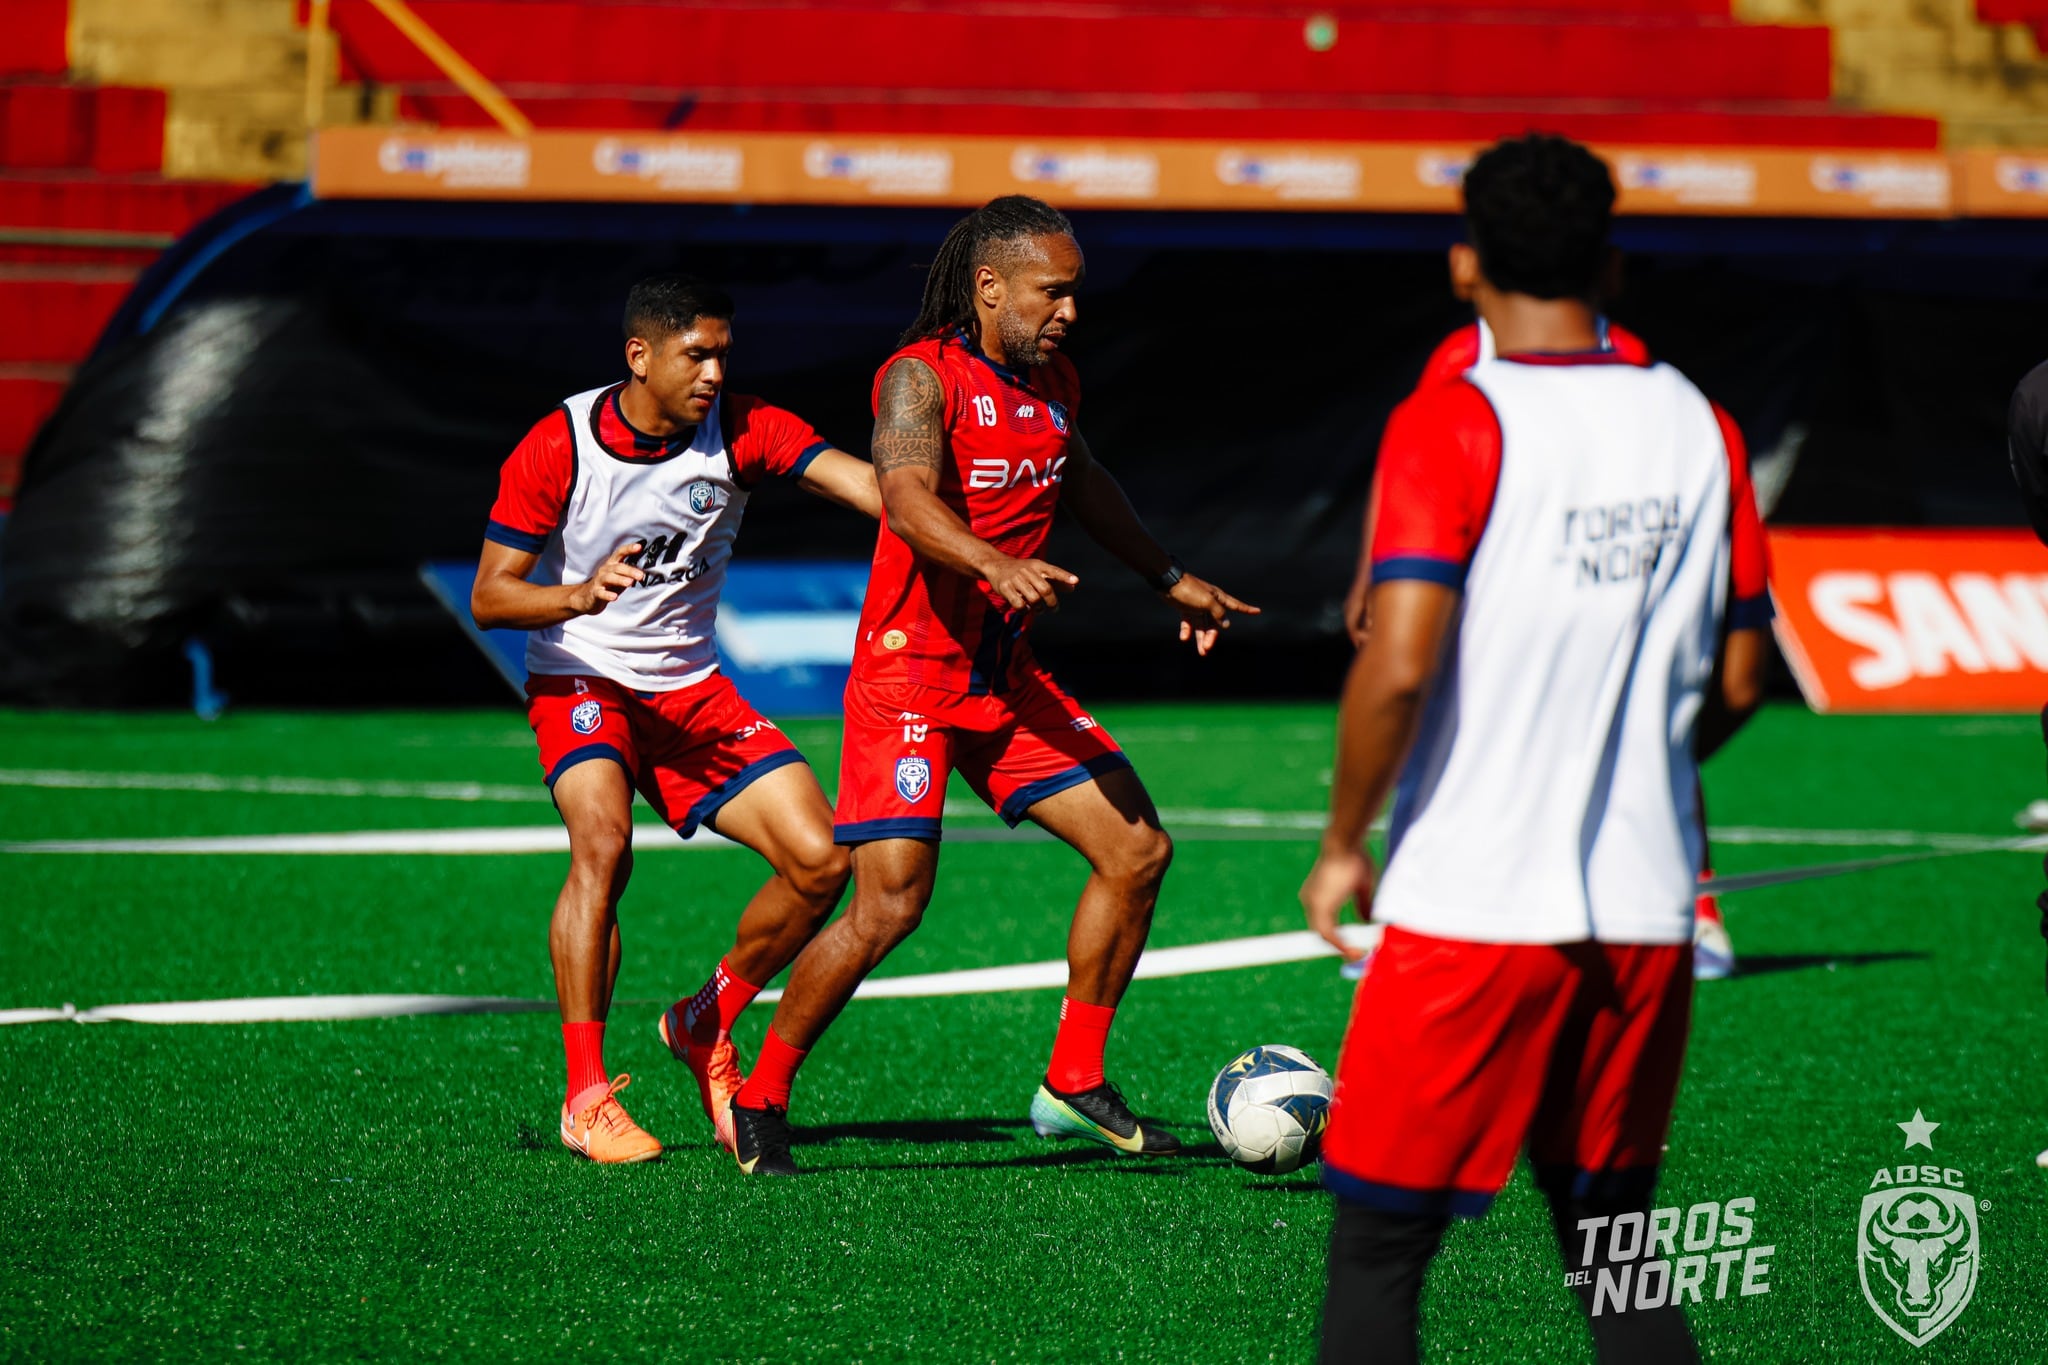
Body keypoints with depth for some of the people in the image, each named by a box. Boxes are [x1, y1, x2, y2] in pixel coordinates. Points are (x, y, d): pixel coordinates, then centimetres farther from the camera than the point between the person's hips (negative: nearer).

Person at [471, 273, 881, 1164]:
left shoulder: (741, 430, -8)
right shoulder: (557, 448, -14)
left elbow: (861, 483, -22)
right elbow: (489, 597, -11)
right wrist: (578, 596, -31)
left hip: (692, 688, 4)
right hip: (581, 682, -4)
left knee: (819, 861, -10)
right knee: (603, 843, -32)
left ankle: (706, 1027, 15)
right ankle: (586, 1098, -24)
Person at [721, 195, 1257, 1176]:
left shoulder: (1054, 384, 9)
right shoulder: (922, 377, -15)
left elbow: (1082, 485, 29)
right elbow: (906, 499, -32)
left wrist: (1171, 581, 36)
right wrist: (995, 566, -50)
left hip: (1008, 678, 8)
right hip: (909, 673, -8)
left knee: (1138, 852, 3)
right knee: (890, 903, -15)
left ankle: (1072, 1087, 15)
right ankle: (760, 1099, 2)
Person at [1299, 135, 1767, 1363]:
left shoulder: (1454, 423, -9)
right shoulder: (1699, 428, 6)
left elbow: (1399, 665, -17)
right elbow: (1734, 683, 10)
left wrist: (1344, 845, -4)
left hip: (1473, 901, -5)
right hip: (1648, 906, 5)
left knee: (1379, 1249, 3)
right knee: (1614, 1255, 15)